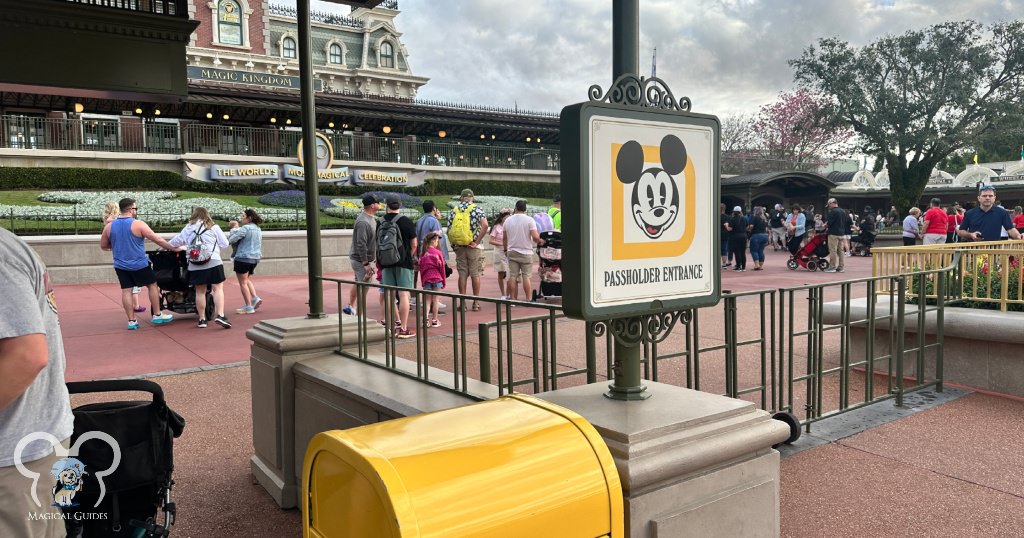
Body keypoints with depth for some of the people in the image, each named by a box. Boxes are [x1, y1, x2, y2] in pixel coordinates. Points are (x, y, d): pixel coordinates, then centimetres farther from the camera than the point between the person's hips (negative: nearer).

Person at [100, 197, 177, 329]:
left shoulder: (109, 226, 2)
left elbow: (103, 245, 11)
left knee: (126, 290, 7)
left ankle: (132, 321, 9)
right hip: (139, 264, -5)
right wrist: (173, 248, -4)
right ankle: (157, 315, 14)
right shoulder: (138, 224, -13)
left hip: (120, 265, 5)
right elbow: (158, 240, -13)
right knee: (152, 285, 11)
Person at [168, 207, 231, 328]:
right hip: (213, 262, -3)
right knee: (218, 288, -3)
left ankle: (202, 319, 14)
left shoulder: (188, 228, 13)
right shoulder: (213, 227, 5)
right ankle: (220, 315, -17)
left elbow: (176, 241, 22)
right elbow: (225, 244, 6)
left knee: (200, 291, 10)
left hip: (195, 265, 3)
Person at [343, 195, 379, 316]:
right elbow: (361, 244, -28)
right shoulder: (363, 222, -25)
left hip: (366, 259, 10)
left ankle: (350, 307, 42)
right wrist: (366, 264, -27)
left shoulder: (372, 217, 7)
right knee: (363, 290, -3)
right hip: (361, 260, -10)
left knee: (358, 283, 26)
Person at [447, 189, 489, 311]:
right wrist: (477, 242, -13)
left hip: (459, 247, 3)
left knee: (462, 274, 7)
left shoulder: (453, 211, 6)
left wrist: (453, 244, 10)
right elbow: (484, 225, -18)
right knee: (475, 274, 4)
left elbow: (449, 230, 3)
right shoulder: (476, 209, -4)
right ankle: (476, 302, 8)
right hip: (474, 247, -3)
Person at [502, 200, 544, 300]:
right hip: (526, 252, -3)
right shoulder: (529, 220, -8)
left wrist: (505, 249, 27)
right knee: (526, 276, -1)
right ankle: (528, 299, 0)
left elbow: (505, 238, 13)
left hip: (512, 252, 3)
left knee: (513, 276, 5)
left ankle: (513, 298, 8)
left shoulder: (508, 220, 5)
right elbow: (535, 237, -17)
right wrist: (540, 241, 5)